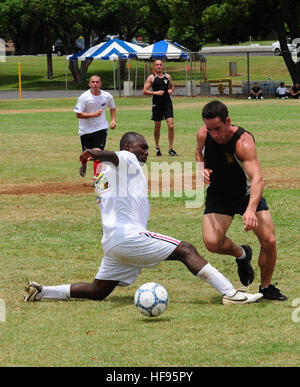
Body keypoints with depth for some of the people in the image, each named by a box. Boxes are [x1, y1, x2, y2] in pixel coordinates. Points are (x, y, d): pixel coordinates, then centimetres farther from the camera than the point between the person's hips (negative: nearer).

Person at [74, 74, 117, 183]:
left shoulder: (107, 96, -3)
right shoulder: (84, 97, -13)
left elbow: (112, 108, 17)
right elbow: (78, 114, -14)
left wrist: (113, 120, 1)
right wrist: (93, 114, -24)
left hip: (101, 129, 0)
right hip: (86, 129, 0)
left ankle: (96, 177, -15)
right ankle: (83, 165, 48)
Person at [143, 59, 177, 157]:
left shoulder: (168, 76, 8)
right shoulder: (151, 78, -2)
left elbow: (172, 86, 25)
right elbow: (144, 91, -6)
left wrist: (171, 90, 3)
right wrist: (155, 93, -17)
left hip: (167, 103, 2)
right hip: (157, 104, -2)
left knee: (171, 126, -9)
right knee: (157, 127, 7)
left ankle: (171, 149, -3)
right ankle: (157, 148, 22)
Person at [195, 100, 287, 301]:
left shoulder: (244, 142, -32)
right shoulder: (203, 135, -16)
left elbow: (257, 178, -43)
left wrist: (251, 209, -58)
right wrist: (202, 168, -12)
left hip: (248, 194, -3)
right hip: (218, 195, 3)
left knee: (269, 241, -14)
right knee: (212, 242, -20)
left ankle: (266, 287, 13)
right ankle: (242, 254, 15)